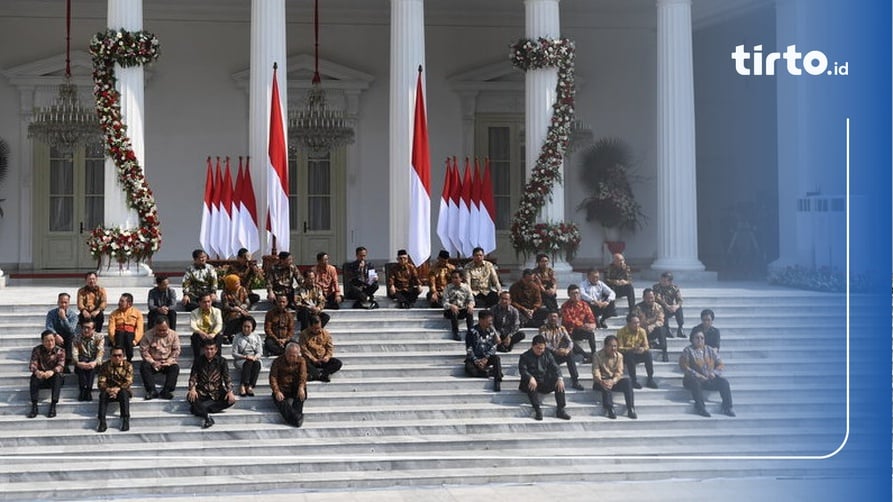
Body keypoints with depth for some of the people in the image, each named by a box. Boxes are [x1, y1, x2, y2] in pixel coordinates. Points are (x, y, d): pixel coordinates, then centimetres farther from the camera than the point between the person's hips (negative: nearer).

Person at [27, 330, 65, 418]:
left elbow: (60, 365, -22)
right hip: (41, 379, 1)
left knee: (57, 376, -34)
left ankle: (53, 407, -37)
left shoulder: (60, 351, -7)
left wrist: (52, 371, -45)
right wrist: (37, 371, -42)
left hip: (54, 379, -1)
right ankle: (34, 407, -33)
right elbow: (32, 364, -17)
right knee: (34, 377, -31)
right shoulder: (37, 350, -4)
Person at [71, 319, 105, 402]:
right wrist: (78, 363, -31)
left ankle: (88, 391, -43)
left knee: (91, 366, -36)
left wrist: (95, 362, -33)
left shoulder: (99, 337, 3)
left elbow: (101, 352, -12)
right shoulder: (77, 338, 6)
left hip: (94, 363, 0)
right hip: (82, 362, 0)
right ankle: (83, 390, -43)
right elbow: (74, 353, -8)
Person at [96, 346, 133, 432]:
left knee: (124, 393, -35)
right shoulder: (105, 366, 0)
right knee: (103, 394, -31)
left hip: (122, 390, -1)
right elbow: (100, 383, -7)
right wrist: (108, 389, -28)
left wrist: (118, 389, -30)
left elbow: (129, 382, -12)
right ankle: (102, 422, -38)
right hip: (109, 390, 1)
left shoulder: (128, 366, -2)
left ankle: (125, 420, -39)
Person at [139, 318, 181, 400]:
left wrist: (168, 362, -17)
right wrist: (152, 362, -20)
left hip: (167, 363, 0)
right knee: (144, 366, -31)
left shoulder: (173, 335, -2)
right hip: (153, 362, 0)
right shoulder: (148, 335, -7)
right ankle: (152, 391, -36)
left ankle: (166, 391, -36)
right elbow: (143, 350, -9)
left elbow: (176, 351, -3)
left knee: (175, 368, -31)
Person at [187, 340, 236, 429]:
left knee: (231, 400, -27)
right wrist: (192, 389, -24)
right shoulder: (199, 361, 1)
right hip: (202, 392, -1)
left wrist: (230, 391, -21)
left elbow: (227, 377, -4)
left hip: (217, 392, 1)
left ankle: (198, 409, -27)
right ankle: (207, 417, -43)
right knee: (190, 397, -32)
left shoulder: (221, 361, 0)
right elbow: (193, 377, -4)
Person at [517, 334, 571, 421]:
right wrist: (531, 378, -37)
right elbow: (522, 370, -15)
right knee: (531, 385, -37)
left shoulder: (547, 354, 12)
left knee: (560, 383, -22)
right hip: (534, 381, -3)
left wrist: (559, 378, -20)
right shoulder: (525, 356, 0)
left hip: (545, 383, 3)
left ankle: (560, 410, -22)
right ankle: (537, 410, -39)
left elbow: (555, 367, 2)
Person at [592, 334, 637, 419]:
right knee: (606, 385, -38)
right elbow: (596, 372, -16)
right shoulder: (598, 355, -7)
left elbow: (619, 372, -9)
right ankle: (609, 409, -41)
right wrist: (601, 382, -38)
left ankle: (631, 409, -28)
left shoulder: (619, 356, 1)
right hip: (601, 381, -3)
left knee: (626, 381, -26)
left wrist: (613, 381, -31)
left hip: (614, 381, 3)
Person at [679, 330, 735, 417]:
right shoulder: (688, 351, 5)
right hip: (694, 378, -4)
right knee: (696, 383, -38)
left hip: (710, 379, 4)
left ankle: (727, 407, -22)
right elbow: (684, 367, -7)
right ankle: (700, 407, -40)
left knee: (724, 382, -21)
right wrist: (698, 375, -19)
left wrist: (714, 373, -9)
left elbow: (720, 365, 13)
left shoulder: (711, 350, 17)